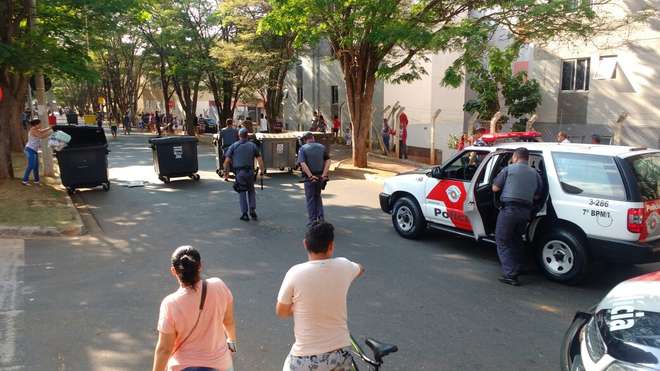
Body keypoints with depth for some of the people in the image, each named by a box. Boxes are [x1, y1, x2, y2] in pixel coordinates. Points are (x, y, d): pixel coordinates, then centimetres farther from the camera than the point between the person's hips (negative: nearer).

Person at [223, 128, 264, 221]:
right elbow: (259, 159, -4)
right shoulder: (253, 145, 3)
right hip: (250, 172, 0)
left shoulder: (233, 146, 3)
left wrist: (226, 173, 4)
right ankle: (252, 210, 7)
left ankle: (244, 214, 7)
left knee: (242, 193, 11)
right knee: (251, 191, 19)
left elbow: (227, 161, -3)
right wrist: (262, 171, 5)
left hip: (239, 172, 0)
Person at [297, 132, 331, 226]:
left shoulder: (303, 148, -4)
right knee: (318, 196, 22)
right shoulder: (322, 147, 4)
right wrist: (324, 174, -11)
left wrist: (311, 176, -20)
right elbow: (328, 160, -6)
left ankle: (312, 221, 13)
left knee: (310, 198, 10)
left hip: (309, 177, -3)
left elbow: (302, 164, -18)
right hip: (320, 176, 3)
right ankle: (320, 218, 19)